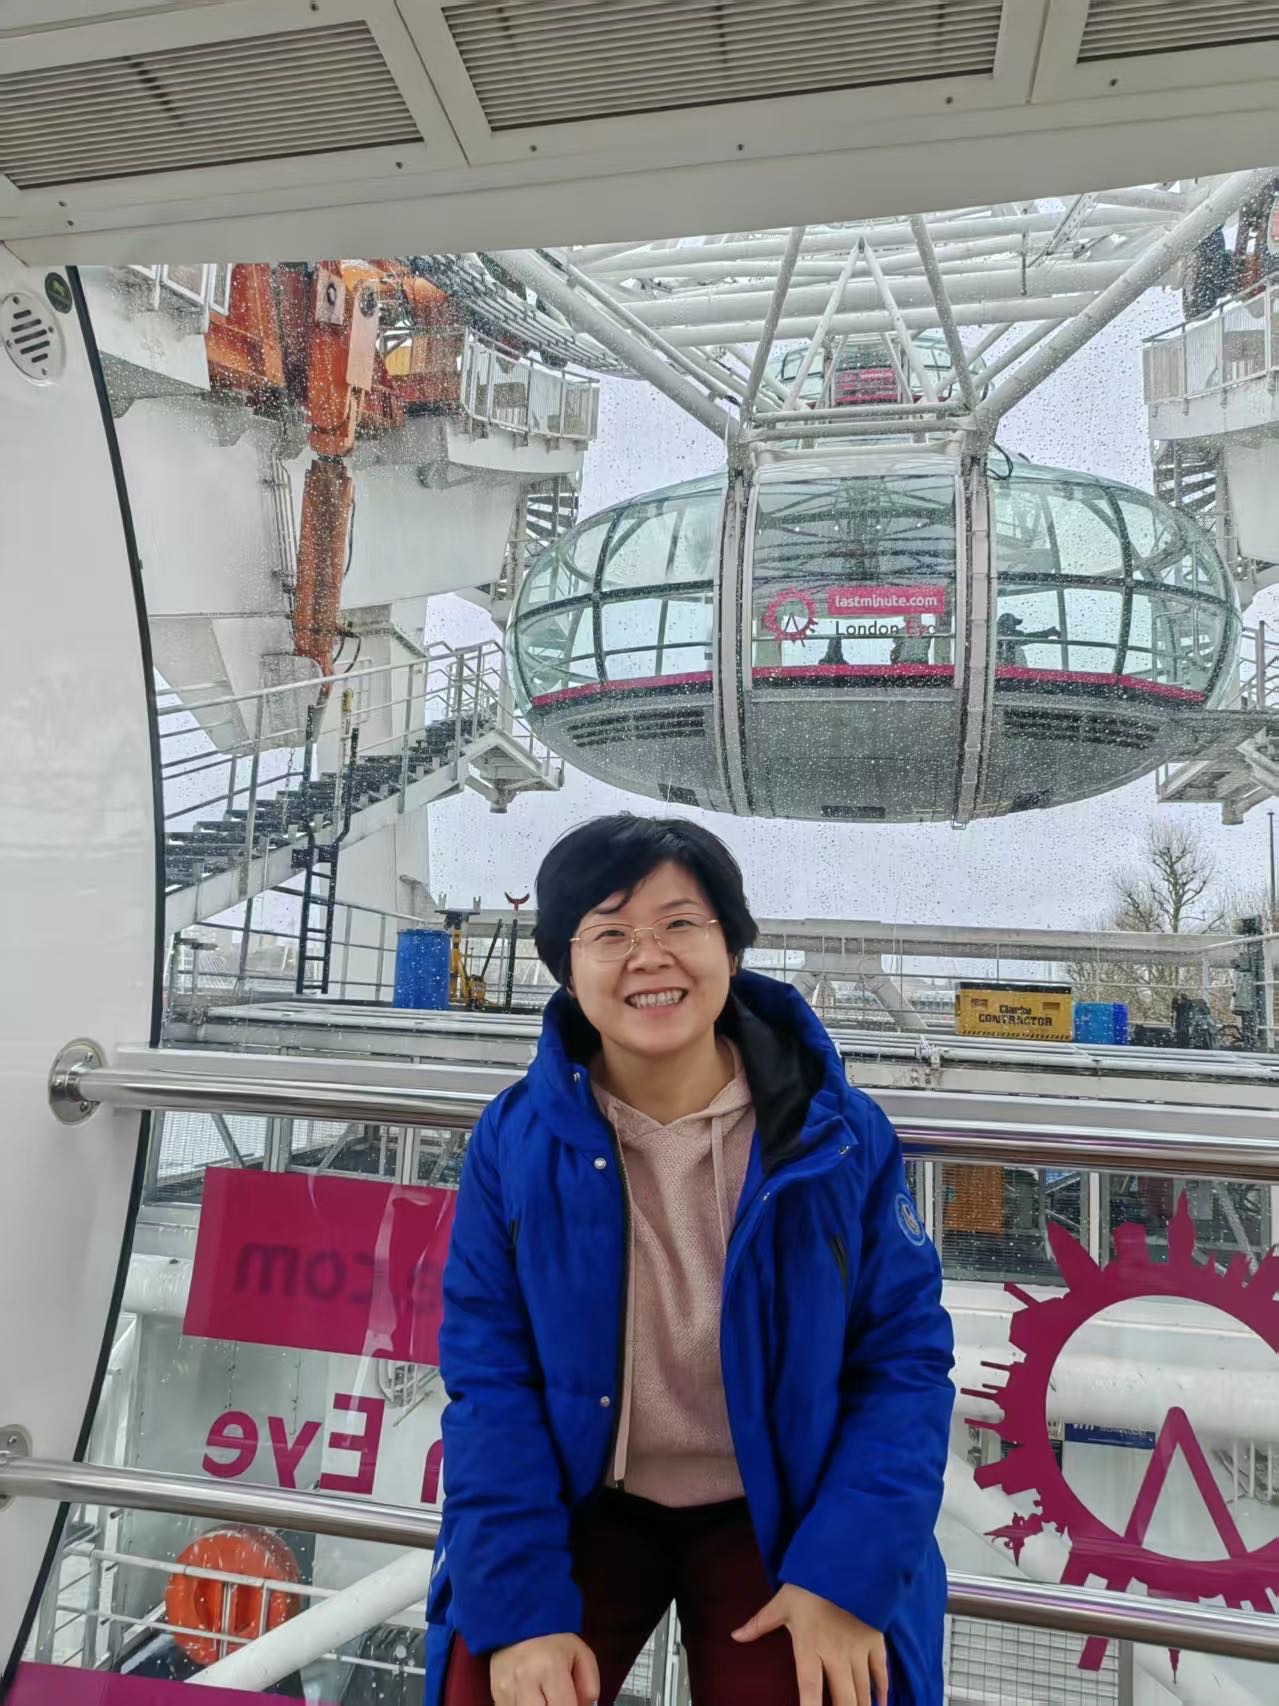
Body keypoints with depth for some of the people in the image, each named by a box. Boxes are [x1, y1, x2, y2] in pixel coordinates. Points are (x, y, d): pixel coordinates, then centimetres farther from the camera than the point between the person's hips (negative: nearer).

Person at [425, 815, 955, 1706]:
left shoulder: (843, 1134, -14)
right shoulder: (514, 1139, -12)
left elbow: (904, 1358, -9)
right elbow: (490, 1374, -9)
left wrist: (848, 1573, -17)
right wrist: (519, 1602, -17)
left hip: (779, 1514, 0)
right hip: (580, 1502, 1)